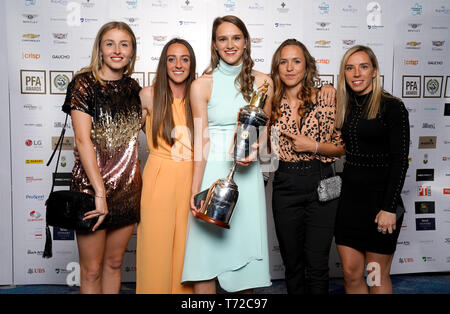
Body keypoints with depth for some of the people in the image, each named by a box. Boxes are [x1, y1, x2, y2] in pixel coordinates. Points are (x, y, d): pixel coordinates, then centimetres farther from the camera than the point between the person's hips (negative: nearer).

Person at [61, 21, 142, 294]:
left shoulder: (133, 88, 9)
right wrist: (100, 192, -19)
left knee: (114, 263, 16)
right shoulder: (84, 83, -7)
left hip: (128, 187, 5)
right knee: (92, 269, 7)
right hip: (91, 185, -4)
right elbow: (83, 140, -15)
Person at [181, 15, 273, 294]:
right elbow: (201, 140, -4)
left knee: (244, 247, 7)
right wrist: (195, 190, -12)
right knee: (205, 254, 0)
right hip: (211, 171, -1)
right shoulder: (202, 85, 0)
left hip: (247, 174, 2)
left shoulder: (262, 82, 5)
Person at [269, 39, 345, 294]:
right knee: (292, 262, 13)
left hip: (321, 186, -2)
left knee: (317, 264, 2)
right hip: (284, 187, 3)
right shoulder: (272, 104, 5)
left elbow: (344, 147, 0)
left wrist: (313, 146, -14)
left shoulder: (326, 99, -3)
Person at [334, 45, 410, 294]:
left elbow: (400, 161, -12)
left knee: (377, 276, 7)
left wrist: (389, 208, -16)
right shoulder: (344, 107, 8)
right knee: (351, 273, 9)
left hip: (380, 197, -5)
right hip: (348, 197, 5)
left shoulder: (392, 107, -8)